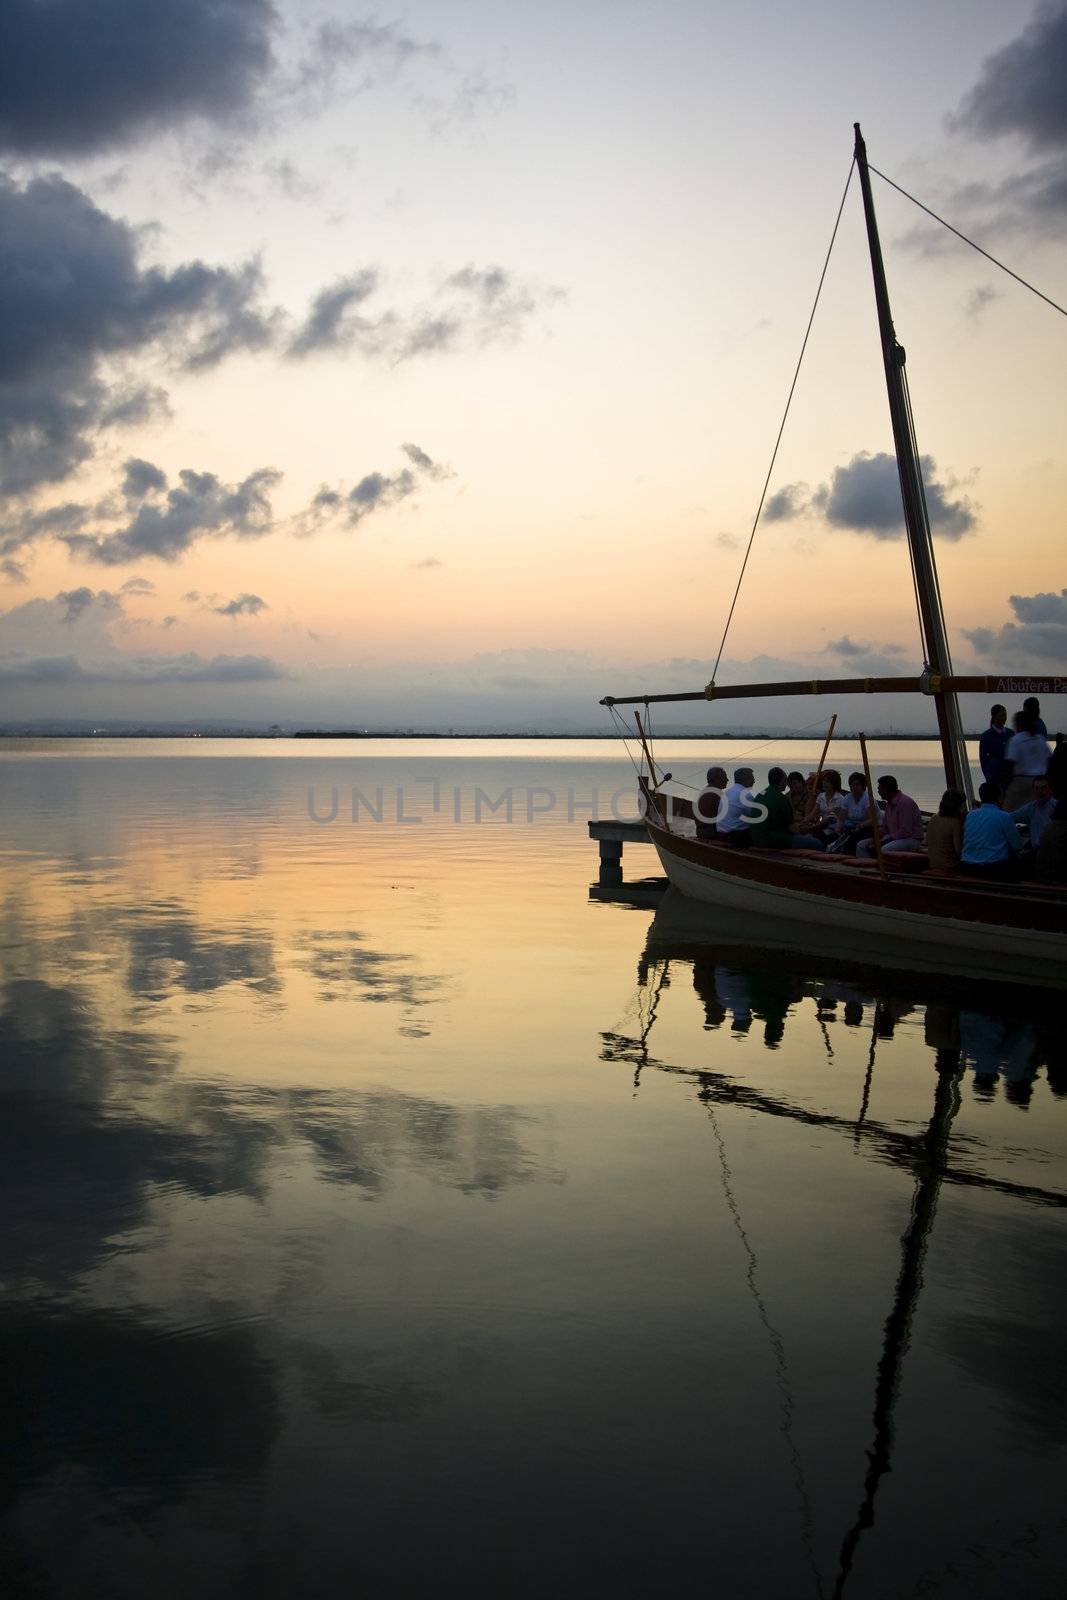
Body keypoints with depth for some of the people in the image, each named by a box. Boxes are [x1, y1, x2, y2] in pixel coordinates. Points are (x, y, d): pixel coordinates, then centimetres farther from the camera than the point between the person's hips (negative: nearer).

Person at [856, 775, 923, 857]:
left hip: (911, 839, -9)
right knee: (862, 845, -1)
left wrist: (882, 841, -20)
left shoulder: (905, 802, -16)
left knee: (884, 850, -37)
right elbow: (884, 828, 18)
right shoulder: (889, 804, 13)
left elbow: (905, 832, -21)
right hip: (893, 838, 9)